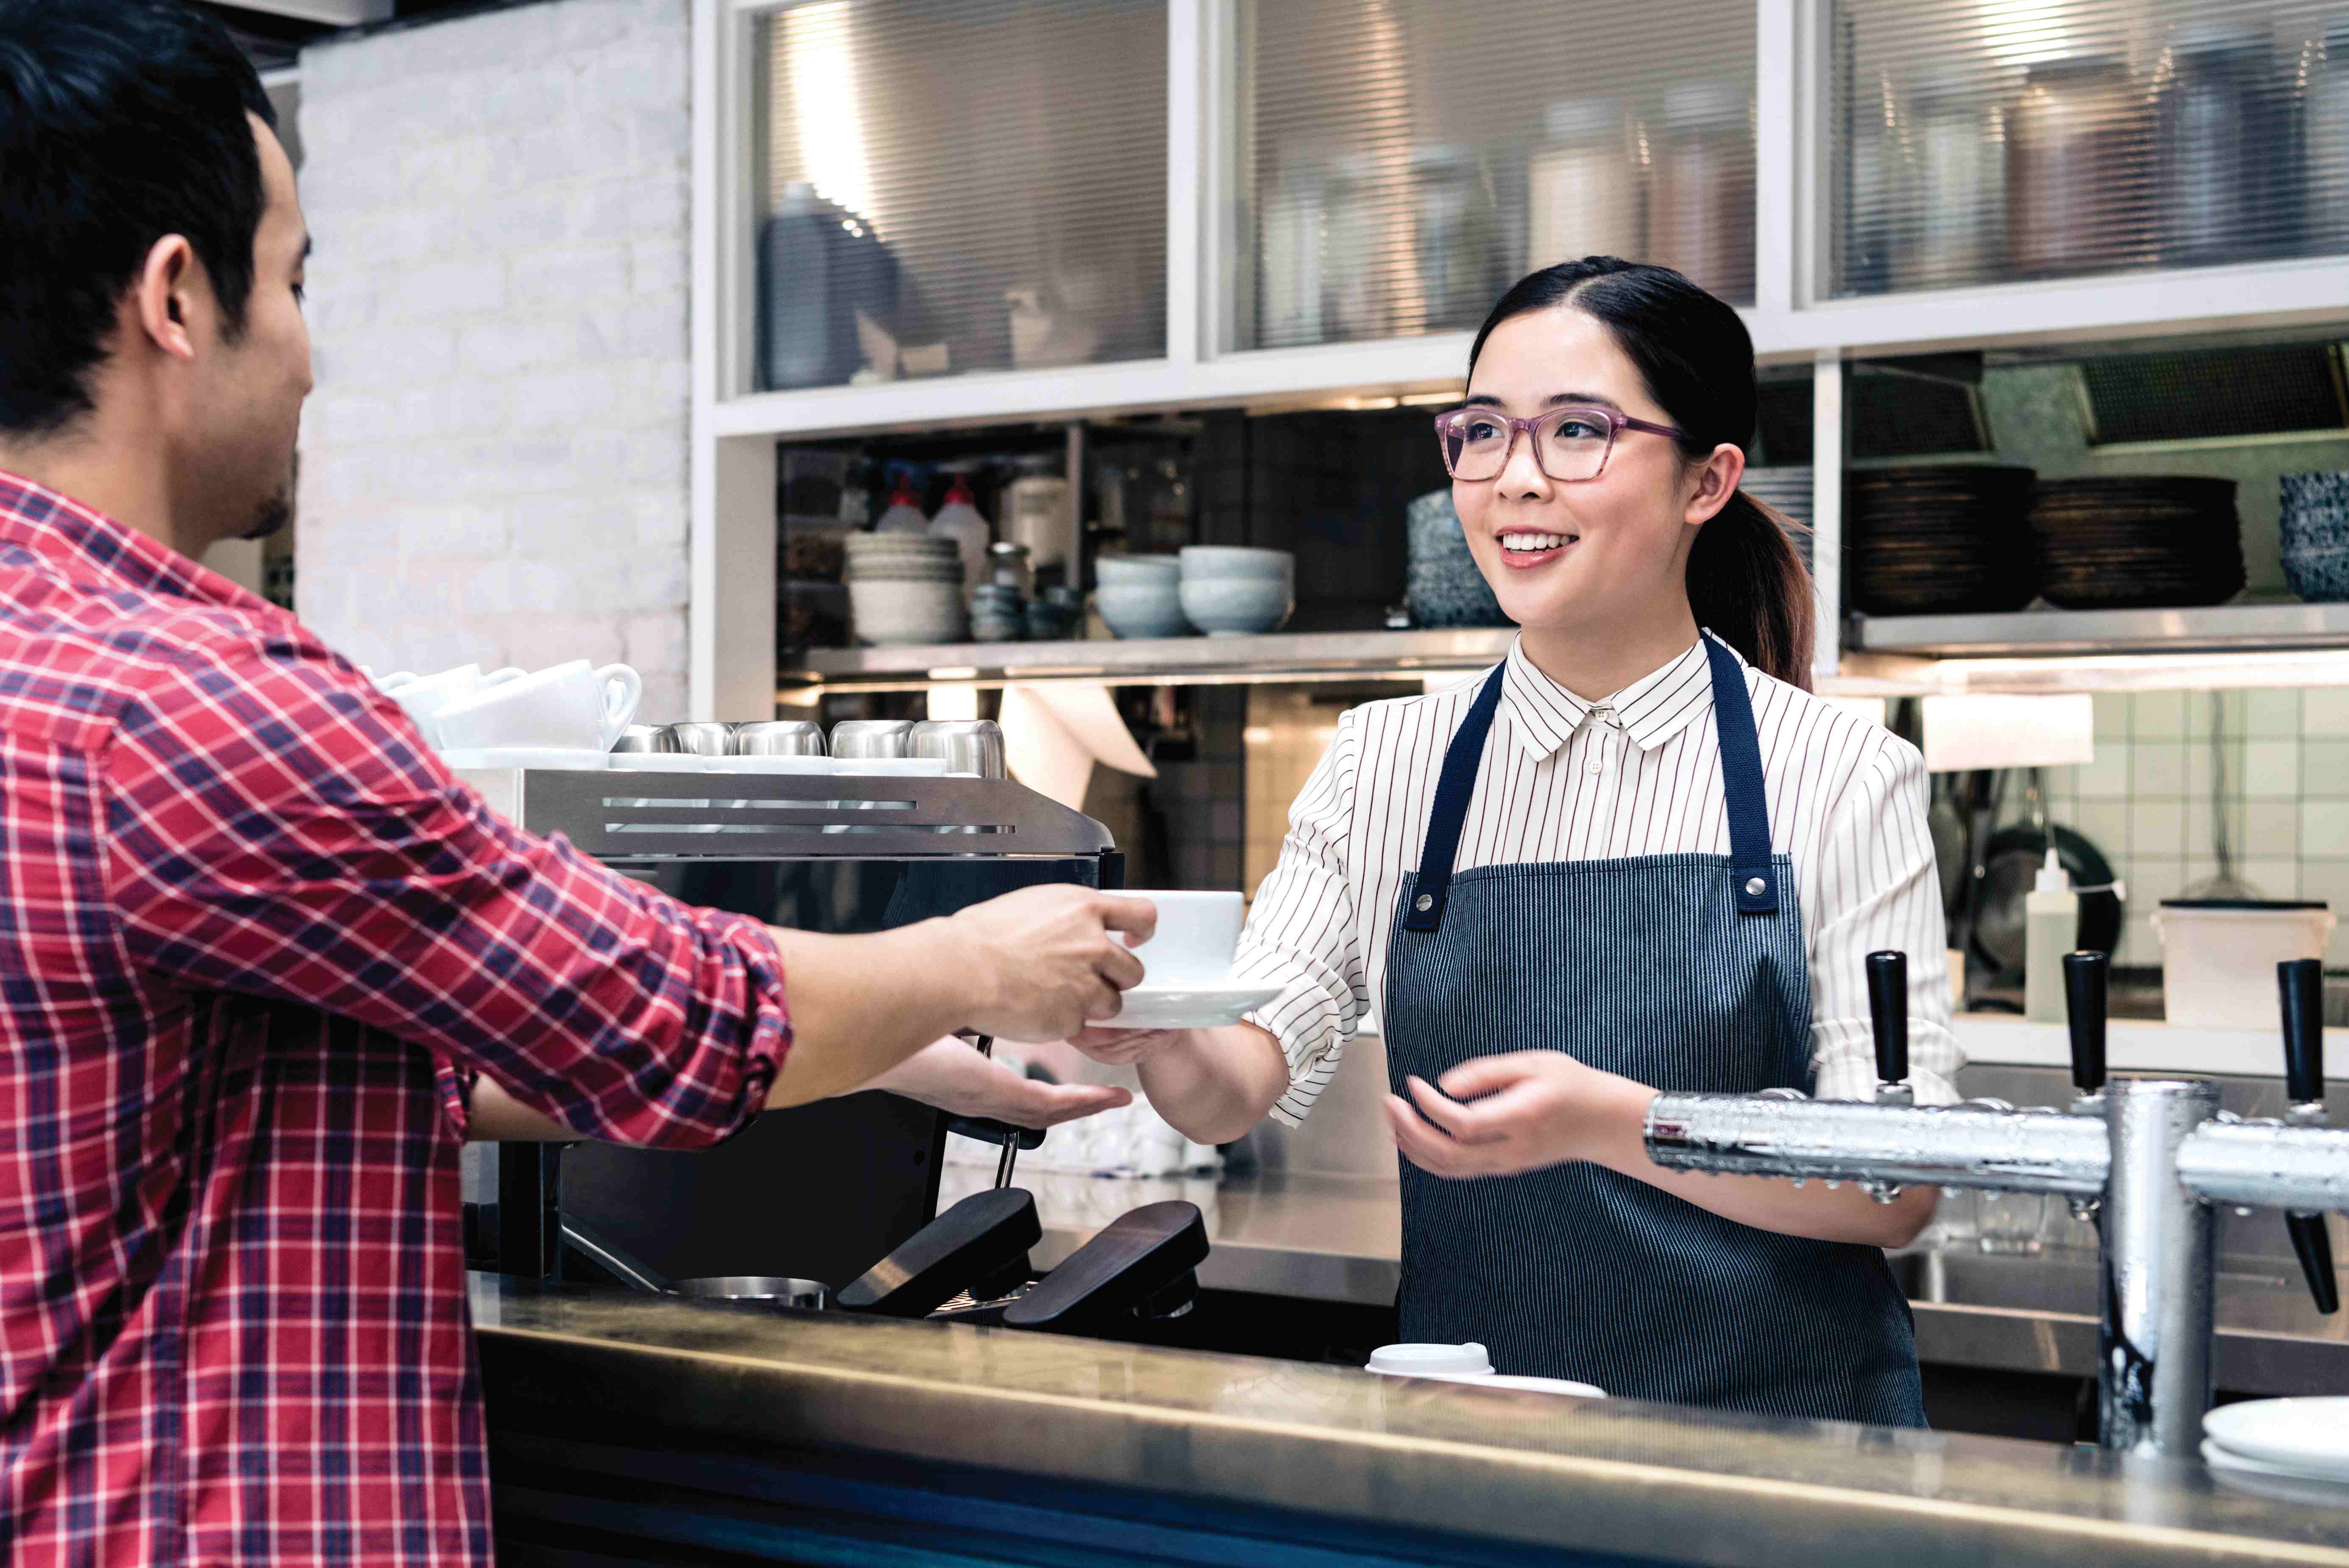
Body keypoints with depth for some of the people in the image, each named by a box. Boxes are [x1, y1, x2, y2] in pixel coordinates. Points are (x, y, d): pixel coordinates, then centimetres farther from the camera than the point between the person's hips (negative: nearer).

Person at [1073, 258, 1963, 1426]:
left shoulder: (1840, 780, -1)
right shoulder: (1388, 765, 8)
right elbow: (1237, 1089, -1)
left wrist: (1610, 1123, -20)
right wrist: (1160, 1034, -23)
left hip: (1777, 1417, -2)